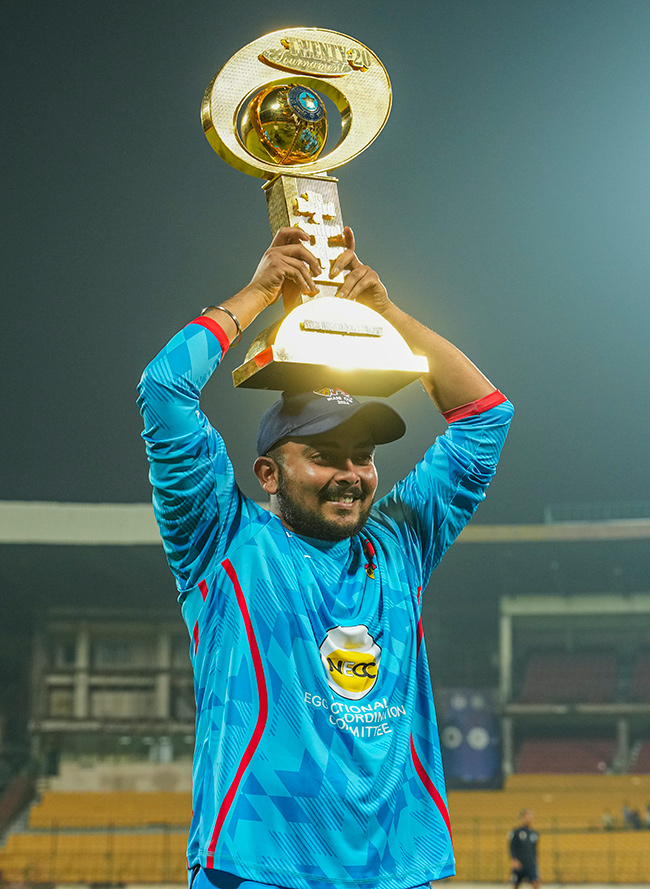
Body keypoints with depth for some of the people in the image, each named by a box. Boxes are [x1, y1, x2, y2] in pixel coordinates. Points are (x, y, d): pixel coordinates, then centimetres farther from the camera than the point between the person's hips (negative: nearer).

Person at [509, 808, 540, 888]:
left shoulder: (534, 833, 11)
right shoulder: (515, 832, -2)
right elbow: (511, 847, -6)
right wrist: (513, 860, -20)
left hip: (531, 865, 3)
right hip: (519, 865, -3)